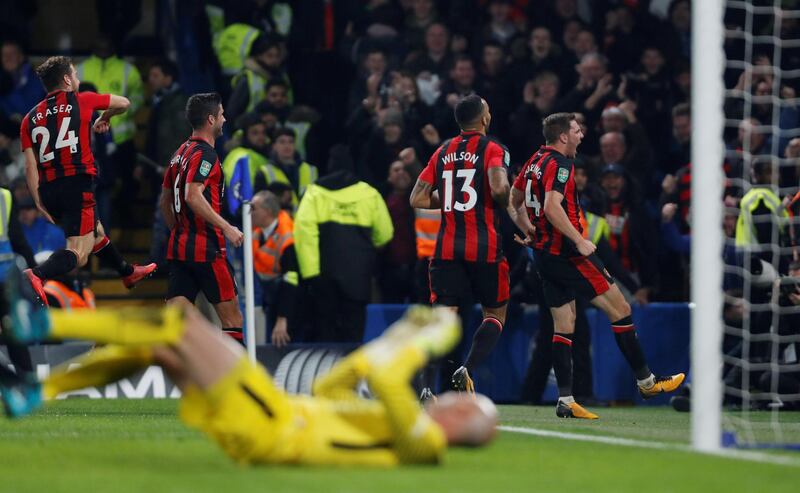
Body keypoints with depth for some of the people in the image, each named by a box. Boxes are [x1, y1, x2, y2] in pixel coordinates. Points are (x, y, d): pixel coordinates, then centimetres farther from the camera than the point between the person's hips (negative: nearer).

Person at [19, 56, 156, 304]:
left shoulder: (31, 118, 11)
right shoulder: (80, 101, 3)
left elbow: (30, 166, 4)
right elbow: (124, 103, 19)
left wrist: (39, 202, 6)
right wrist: (104, 119, 38)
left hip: (48, 189, 6)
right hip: (77, 183, -6)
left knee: (96, 232, 28)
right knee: (79, 252, -13)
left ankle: (128, 272, 48)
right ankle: (38, 275, -39)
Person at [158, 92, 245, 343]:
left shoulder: (180, 153, 16)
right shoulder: (204, 153, -11)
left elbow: (165, 202, 22)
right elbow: (193, 195, -24)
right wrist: (226, 227, -23)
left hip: (179, 246, 8)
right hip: (207, 248, -8)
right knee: (232, 317, 2)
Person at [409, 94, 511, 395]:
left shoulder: (443, 152, 12)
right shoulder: (492, 149, -4)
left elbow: (417, 199, 9)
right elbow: (499, 187, -22)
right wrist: (504, 203, -1)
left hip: (447, 247, 4)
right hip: (485, 247, -4)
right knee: (495, 314, 13)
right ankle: (467, 370, -10)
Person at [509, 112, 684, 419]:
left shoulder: (535, 161, 14)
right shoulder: (559, 164, -14)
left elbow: (513, 202, 23)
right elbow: (552, 207, -26)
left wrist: (530, 232, 25)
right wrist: (579, 240, -23)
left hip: (544, 253, 9)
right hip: (566, 253, -9)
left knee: (564, 326, 8)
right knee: (620, 309, -1)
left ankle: (565, 400, 1)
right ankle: (646, 381, 3)